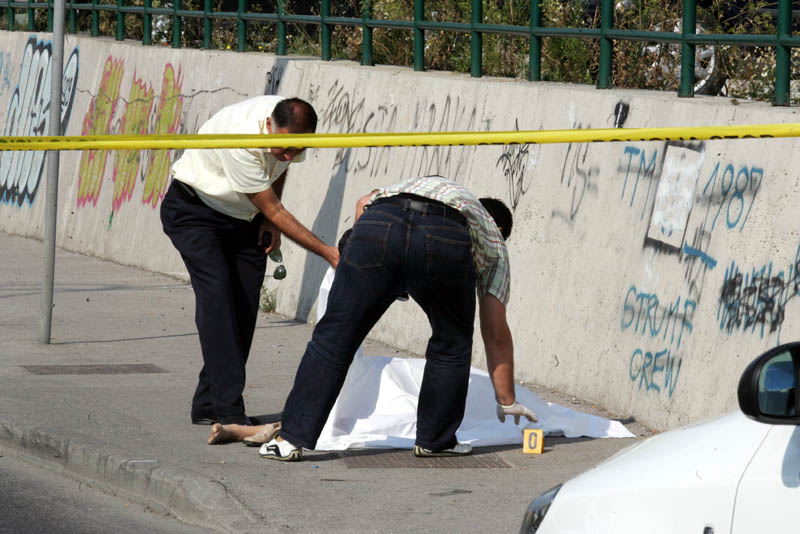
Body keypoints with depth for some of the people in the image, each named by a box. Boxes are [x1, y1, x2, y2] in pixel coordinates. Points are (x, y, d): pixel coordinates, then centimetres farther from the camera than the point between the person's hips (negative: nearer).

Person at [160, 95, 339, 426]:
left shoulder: (294, 125, -16)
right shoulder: (240, 141, -37)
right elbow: (272, 209, -28)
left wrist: (271, 222, 1)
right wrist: (327, 252, -26)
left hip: (243, 214, 7)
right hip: (194, 210, -7)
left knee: (245, 302, -6)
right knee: (217, 293, -22)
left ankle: (208, 405, -1)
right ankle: (227, 408, -26)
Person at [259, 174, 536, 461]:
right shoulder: (493, 238, 37)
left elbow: (364, 202, 27)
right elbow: (496, 335, 34)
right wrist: (507, 402, 42)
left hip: (377, 222, 2)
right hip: (445, 239, -2)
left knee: (333, 338, 6)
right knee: (452, 343, 23)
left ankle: (291, 439, 5)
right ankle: (434, 440, 25)